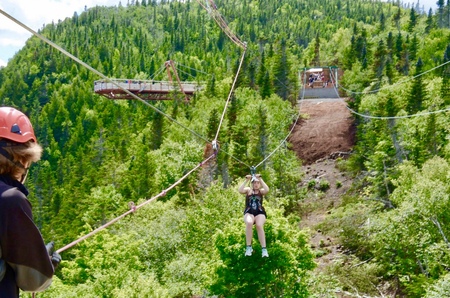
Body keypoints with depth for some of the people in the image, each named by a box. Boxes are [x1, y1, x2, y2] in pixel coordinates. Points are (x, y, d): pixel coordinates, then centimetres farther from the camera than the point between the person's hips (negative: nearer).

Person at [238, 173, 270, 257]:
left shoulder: (261, 191, 12)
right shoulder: (248, 190, 12)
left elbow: (267, 190, -12)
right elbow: (240, 190, -9)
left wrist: (260, 179, -12)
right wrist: (246, 180, -11)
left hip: (260, 213, 0)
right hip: (249, 213, 0)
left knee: (259, 225, -32)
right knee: (249, 223, -35)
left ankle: (264, 249, -28)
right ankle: (248, 247, -26)